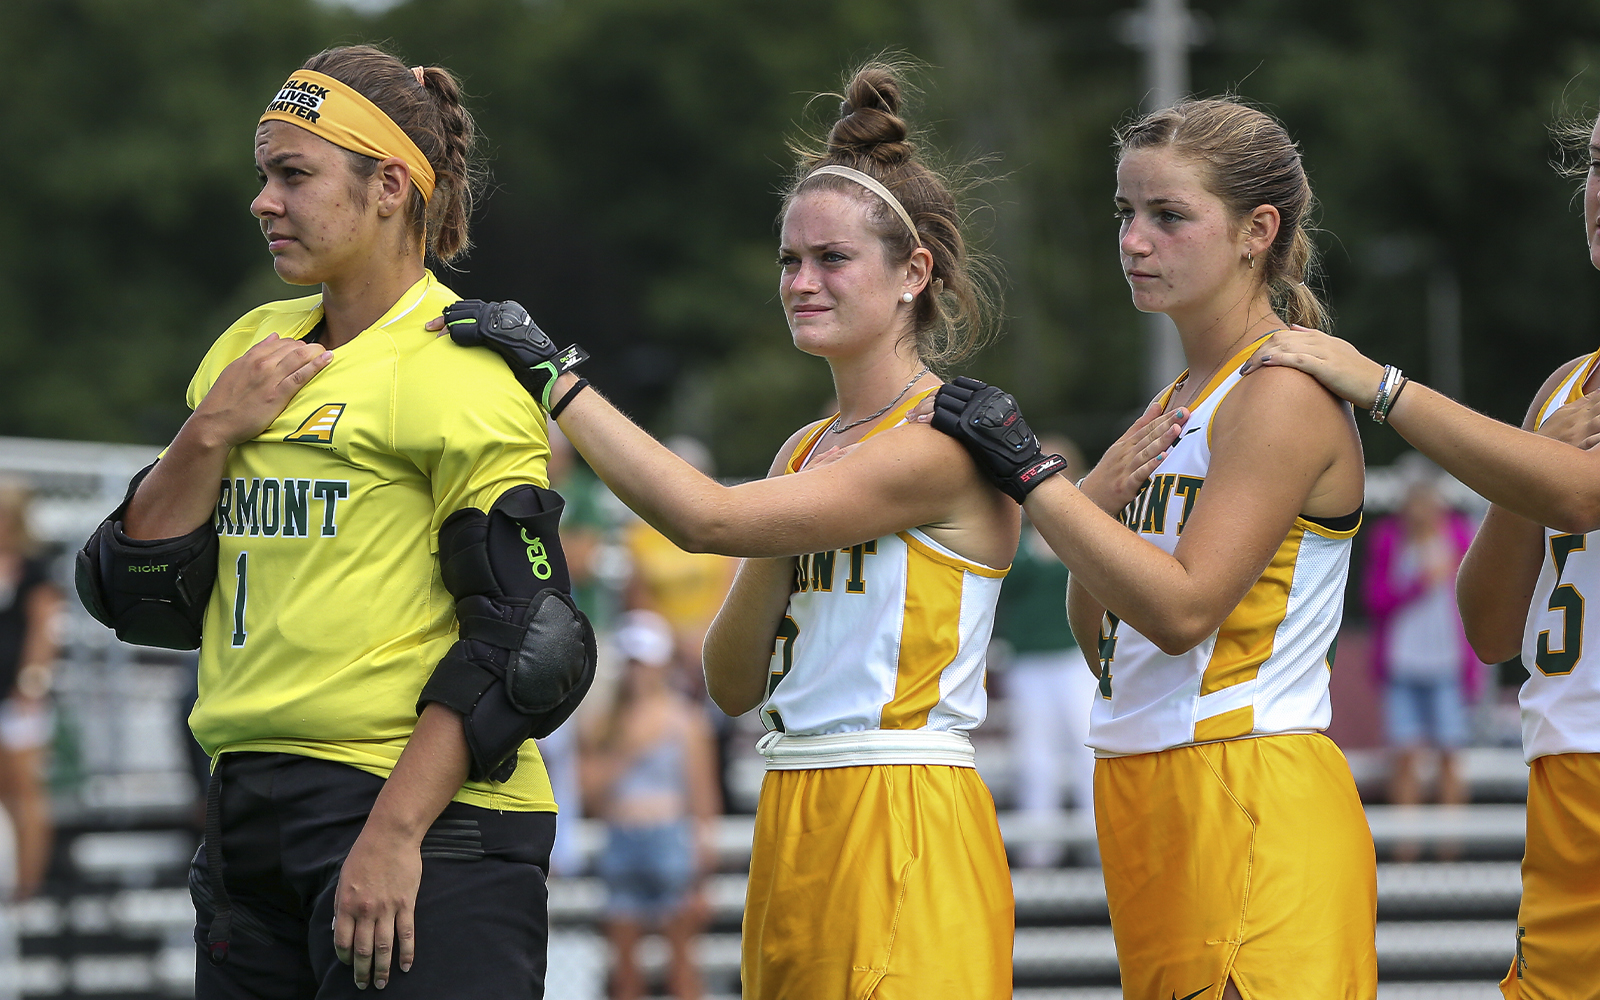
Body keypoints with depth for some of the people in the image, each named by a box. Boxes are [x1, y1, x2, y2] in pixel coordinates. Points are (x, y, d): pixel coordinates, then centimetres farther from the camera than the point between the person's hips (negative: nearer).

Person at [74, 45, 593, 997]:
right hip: (251, 810, 7)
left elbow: (524, 649, -14)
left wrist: (394, 832, -20)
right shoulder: (251, 352, 15)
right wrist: (210, 434, -1)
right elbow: (142, 598, 13)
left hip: (426, 817, -7)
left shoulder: (460, 371, -7)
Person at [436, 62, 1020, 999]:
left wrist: (555, 373, -15)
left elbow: (708, 517, -17)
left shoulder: (951, 440, -10)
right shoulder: (806, 452, 16)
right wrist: (777, 559, -4)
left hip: (906, 836, -8)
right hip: (794, 824, 8)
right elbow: (733, 683, 14)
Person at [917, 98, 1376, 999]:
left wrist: (1029, 474, -16)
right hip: (1146, 790, 9)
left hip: (1254, 807, -9)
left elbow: (1182, 609, -18)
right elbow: (1098, 630, 18)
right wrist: (1106, 496, -1)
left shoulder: (1286, 393, -10)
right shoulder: (1178, 403, 17)